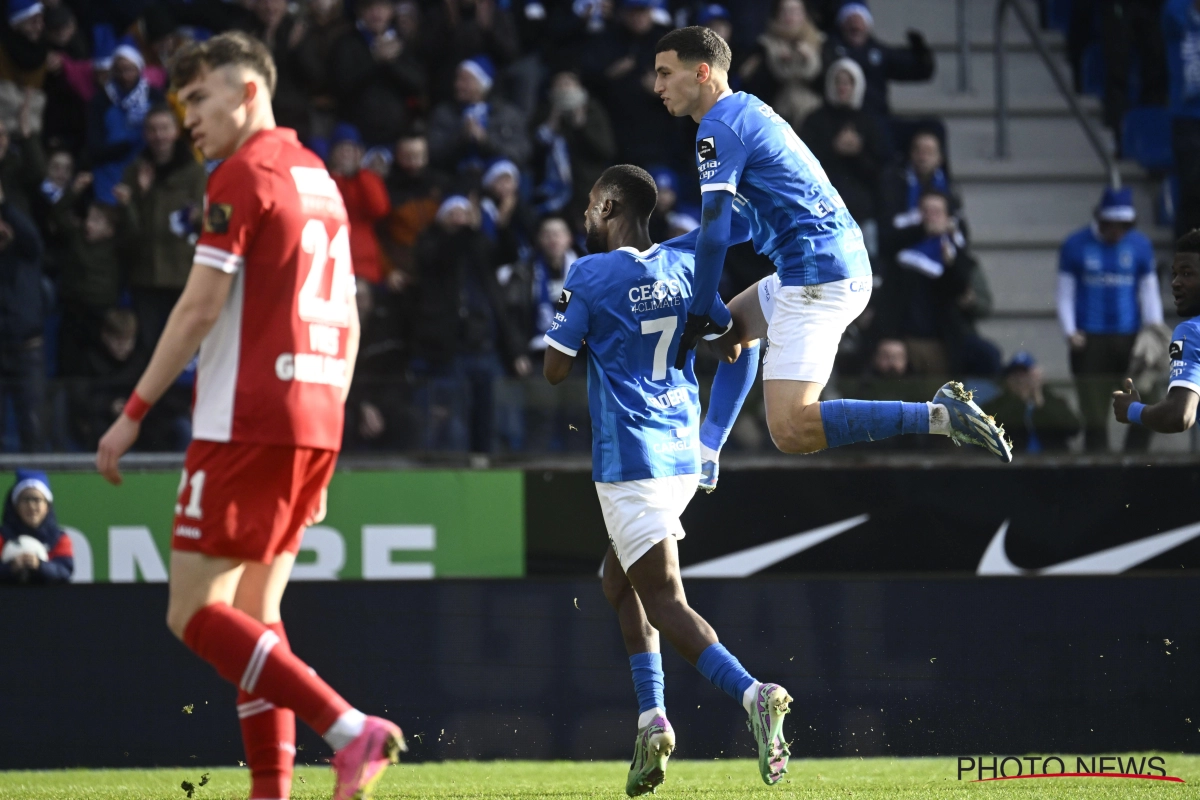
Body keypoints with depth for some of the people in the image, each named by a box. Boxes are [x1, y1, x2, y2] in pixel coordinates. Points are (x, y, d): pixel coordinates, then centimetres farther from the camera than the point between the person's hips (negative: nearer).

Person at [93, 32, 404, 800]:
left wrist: (135, 412, -9)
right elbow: (346, 324, 20)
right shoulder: (318, 179, 18)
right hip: (315, 421, 9)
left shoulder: (244, 174, -8)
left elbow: (199, 309, -13)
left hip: (248, 423, -9)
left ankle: (350, 729, -20)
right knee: (254, 613, 11)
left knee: (196, 613, -8)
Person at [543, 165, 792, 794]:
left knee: (664, 600, -10)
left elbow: (555, 370, -4)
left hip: (629, 457, -7)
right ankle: (651, 719, 11)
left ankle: (753, 695, -33)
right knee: (619, 576, 22)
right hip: (684, 453, 7)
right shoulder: (684, 265, 7)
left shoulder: (590, 277, -9)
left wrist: (562, 314, 13)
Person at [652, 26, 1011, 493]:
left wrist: (701, 313, -5)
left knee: (791, 432, -18)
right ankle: (703, 458, 32)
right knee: (736, 324, 33)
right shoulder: (747, 111, 20)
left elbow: (715, 234, -15)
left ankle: (938, 416, -22)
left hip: (818, 277, -10)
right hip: (848, 265, 11)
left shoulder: (718, 128, -9)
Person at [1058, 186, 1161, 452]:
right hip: (1090, 340, -2)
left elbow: (1149, 292, 9)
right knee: (1095, 417, -3)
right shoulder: (1075, 246, 2)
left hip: (1130, 339, 2)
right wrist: (1070, 332, -9)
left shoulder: (1140, 245, 7)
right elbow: (1065, 295, 4)